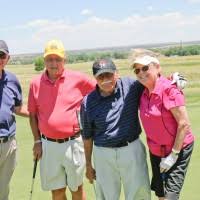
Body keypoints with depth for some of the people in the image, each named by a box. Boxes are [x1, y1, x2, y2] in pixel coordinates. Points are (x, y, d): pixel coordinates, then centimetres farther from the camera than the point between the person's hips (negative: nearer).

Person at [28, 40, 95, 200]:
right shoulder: (36, 83, 0)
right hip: (48, 145, 2)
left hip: (73, 143, -2)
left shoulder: (78, 79, -6)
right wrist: (37, 141, 5)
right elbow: (33, 115, 7)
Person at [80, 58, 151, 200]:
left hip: (132, 150, 0)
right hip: (103, 155, 0)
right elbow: (87, 136, 6)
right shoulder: (88, 102, -2)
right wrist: (88, 165, 11)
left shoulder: (130, 86, -4)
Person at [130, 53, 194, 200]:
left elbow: (184, 124, -21)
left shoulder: (169, 90, -20)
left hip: (178, 149, -7)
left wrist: (173, 155, -19)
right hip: (155, 151, 7)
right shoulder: (144, 94, 1)